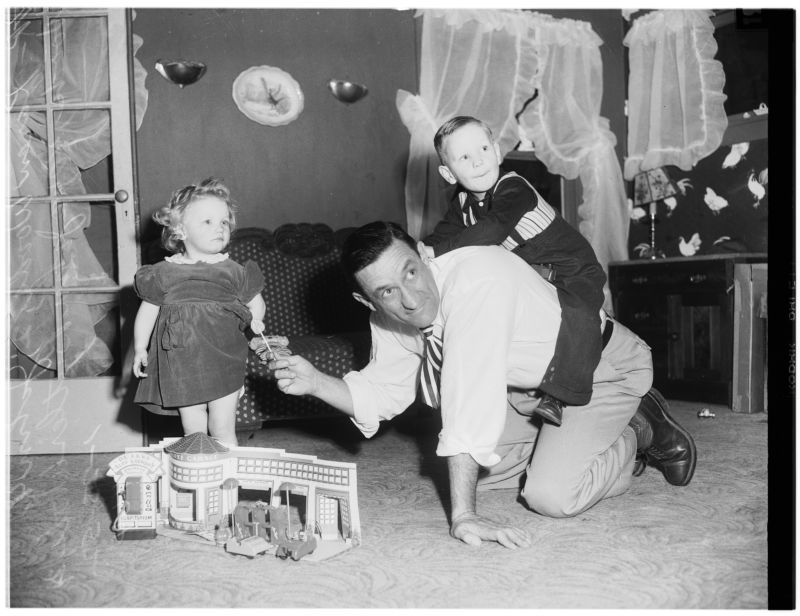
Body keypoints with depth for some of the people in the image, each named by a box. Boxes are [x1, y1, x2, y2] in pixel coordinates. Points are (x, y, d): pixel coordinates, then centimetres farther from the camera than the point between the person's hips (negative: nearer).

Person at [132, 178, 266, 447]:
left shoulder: (233, 271, 1)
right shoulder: (164, 273, 0)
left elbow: (256, 302, 11)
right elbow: (148, 311, 8)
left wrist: (255, 318, -9)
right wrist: (140, 349, 4)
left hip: (223, 363, 0)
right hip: (182, 366, 0)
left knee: (223, 431, 4)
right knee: (193, 432, 9)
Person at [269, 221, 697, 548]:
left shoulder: (477, 278, -38)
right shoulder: (388, 316, -13)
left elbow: (469, 399, -41)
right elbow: (382, 393, 0)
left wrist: (463, 514, -40)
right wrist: (314, 382, -17)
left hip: (603, 367, -7)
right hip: (529, 383, 7)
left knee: (550, 496, -21)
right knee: (471, 473, 3)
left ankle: (640, 430, 5)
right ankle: (558, 444, 21)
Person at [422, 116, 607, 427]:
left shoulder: (513, 188, -25)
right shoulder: (463, 202, 2)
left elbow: (492, 229, -39)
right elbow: (444, 233, -1)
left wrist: (436, 250, -44)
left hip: (573, 272, -8)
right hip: (527, 275, 8)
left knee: (576, 316, -32)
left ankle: (557, 395, -30)